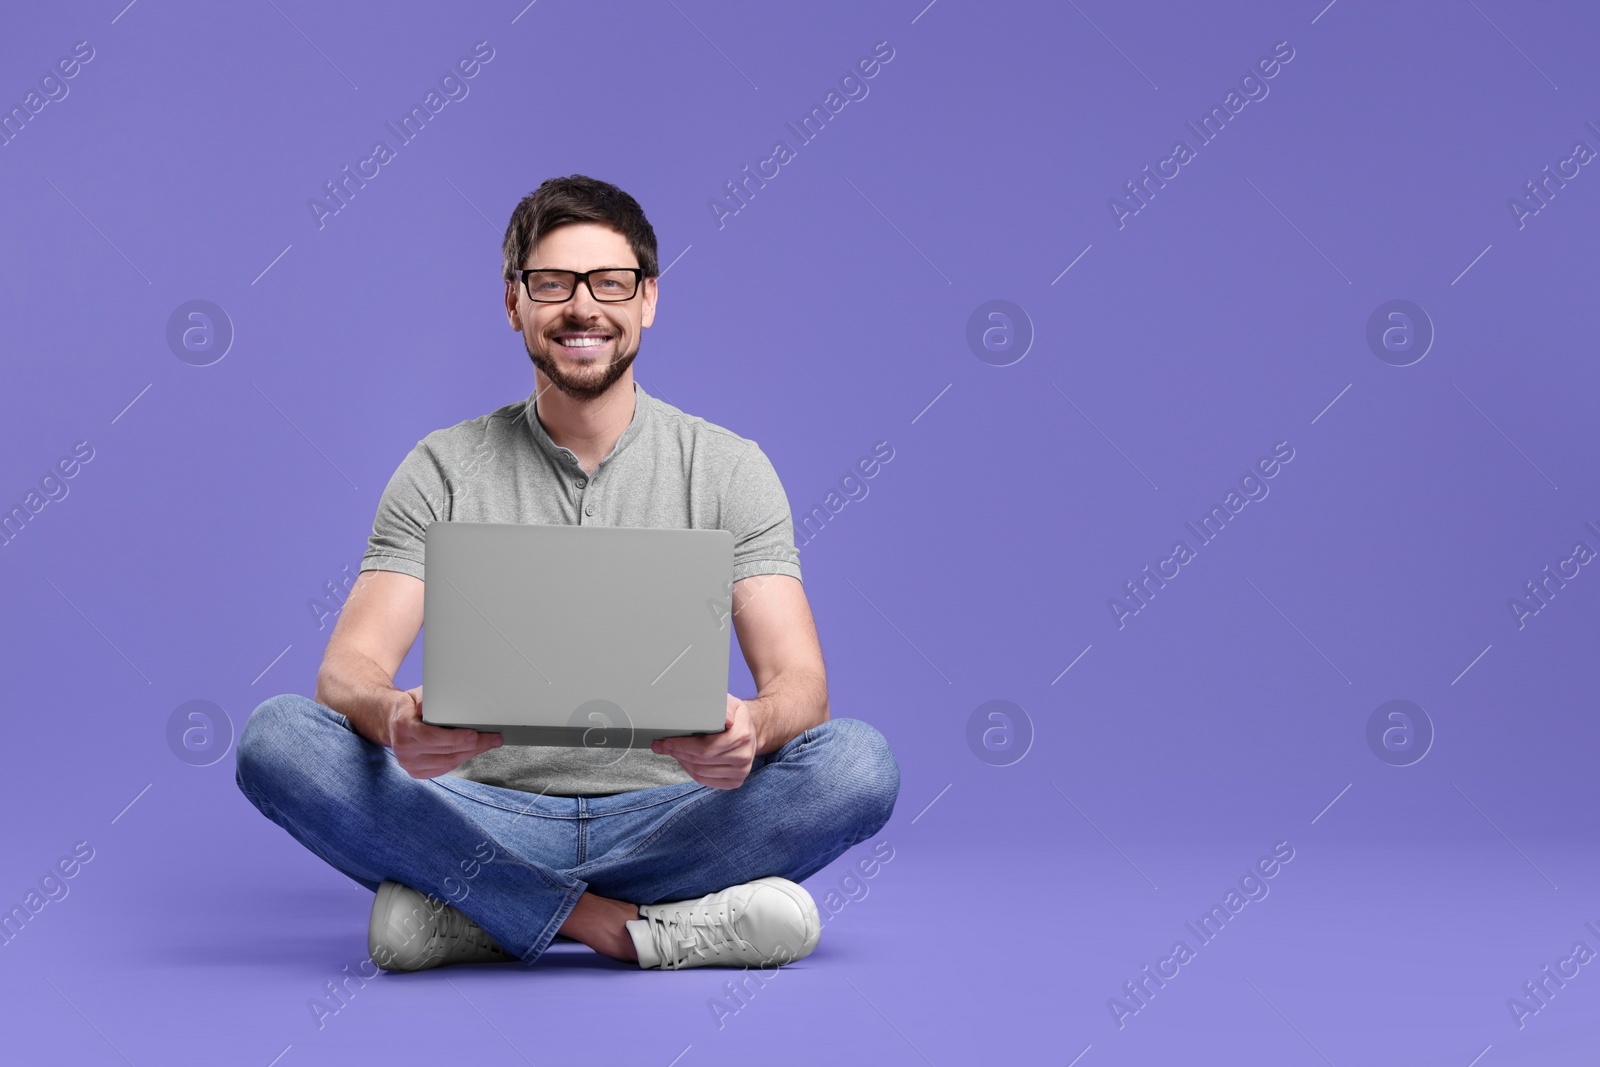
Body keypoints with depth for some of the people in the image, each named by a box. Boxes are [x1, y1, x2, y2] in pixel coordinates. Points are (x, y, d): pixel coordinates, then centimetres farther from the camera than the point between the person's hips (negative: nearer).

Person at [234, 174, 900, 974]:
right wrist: (392, 717, -33)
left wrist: (752, 726, -33)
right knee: (277, 737, -25)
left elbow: (800, 682, -6)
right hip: (493, 823, 0)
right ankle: (637, 929, -26)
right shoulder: (443, 471, 4)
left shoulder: (728, 468, 3)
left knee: (860, 763, -28)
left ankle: (473, 915, -24)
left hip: (662, 822, 0)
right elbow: (350, 665, -6)